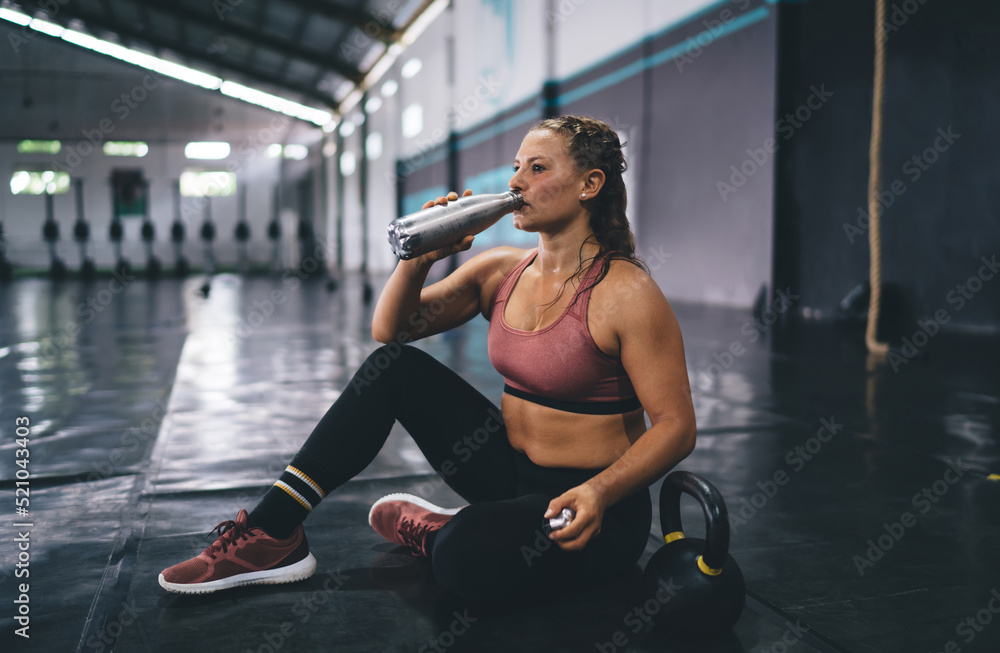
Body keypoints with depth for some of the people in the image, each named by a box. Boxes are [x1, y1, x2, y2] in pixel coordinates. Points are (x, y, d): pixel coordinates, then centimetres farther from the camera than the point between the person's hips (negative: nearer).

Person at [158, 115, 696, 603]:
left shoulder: (625, 292, -17)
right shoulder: (500, 270, 3)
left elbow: (676, 425, -16)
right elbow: (389, 329, 3)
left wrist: (600, 493, -30)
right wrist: (421, 258, -14)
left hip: (592, 502, -6)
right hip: (513, 472, 6)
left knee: (466, 557, -36)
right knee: (395, 366, -8)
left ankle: (428, 531, 3)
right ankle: (272, 536, -5)